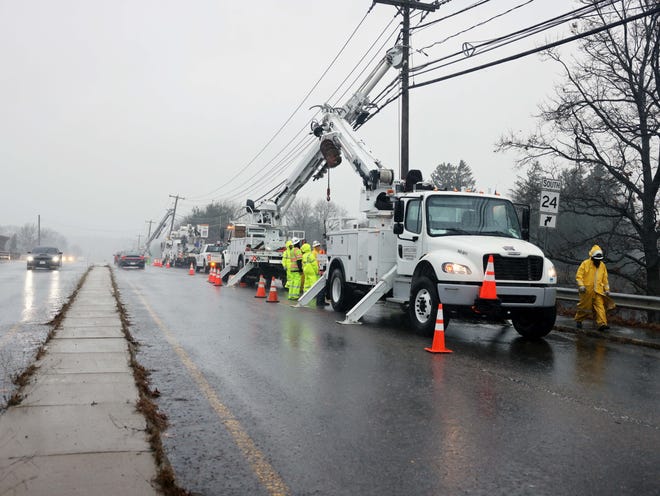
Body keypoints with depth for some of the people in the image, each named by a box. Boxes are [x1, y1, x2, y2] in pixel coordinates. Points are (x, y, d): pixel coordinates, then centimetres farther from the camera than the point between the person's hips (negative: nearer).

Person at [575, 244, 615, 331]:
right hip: (587, 291, -3)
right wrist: (581, 285, -20)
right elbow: (579, 276, -8)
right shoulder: (585, 264, -5)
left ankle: (602, 324, -15)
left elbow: (605, 279, 17)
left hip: (598, 291, 3)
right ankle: (578, 320, 28)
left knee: (600, 306, -9)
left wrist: (607, 289, 14)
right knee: (584, 307, 8)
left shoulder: (602, 265, 10)